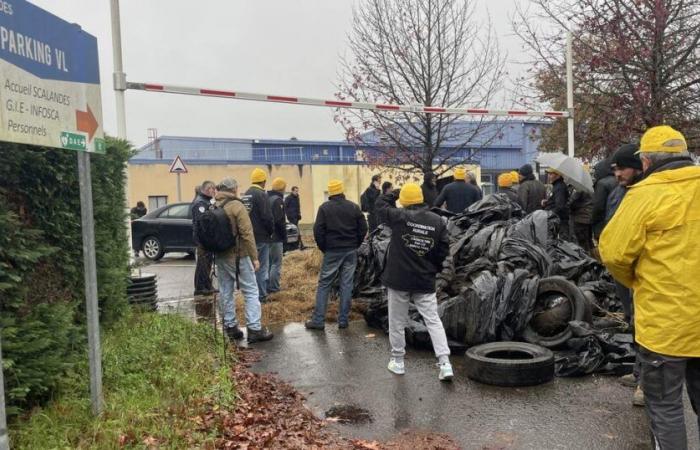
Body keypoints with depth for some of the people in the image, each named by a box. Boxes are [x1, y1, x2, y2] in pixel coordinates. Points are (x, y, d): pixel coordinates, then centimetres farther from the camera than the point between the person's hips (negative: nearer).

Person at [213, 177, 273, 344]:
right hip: (238, 255, -7)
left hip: (220, 256, 7)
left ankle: (230, 327, 19)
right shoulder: (236, 206, -13)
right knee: (251, 292, 0)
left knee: (226, 293, 12)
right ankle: (254, 329, 0)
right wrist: (254, 257, -13)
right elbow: (247, 233, -17)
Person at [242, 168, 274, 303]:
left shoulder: (245, 195, 10)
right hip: (261, 237, -8)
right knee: (262, 267, -1)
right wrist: (271, 231, -3)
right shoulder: (261, 194, -15)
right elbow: (267, 217, -19)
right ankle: (261, 295, 1)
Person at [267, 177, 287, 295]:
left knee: (268, 262, 17)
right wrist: (285, 236, -9)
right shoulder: (278, 200, -15)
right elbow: (280, 221, -19)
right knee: (276, 263, 0)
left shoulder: (266, 198, 9)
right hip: (276, 237, -8)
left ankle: (266, 286, 22)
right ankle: (273, 288, 1)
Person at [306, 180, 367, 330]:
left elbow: (318, 231, -9)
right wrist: (355, 245, 13)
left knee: (324, 285, 4)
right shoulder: (353, 207, 2)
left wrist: (323, 248, 4)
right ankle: (343, 320, 9)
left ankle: (318, 320, 4)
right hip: (351, 251, 3)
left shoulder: (324, 208, -6)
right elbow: (363, 228, 3)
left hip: (332, 251, -2)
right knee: (346, 285, 7)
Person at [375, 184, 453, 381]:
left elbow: (380, 204, 5)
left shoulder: (399, 217, -11)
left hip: (398, 280, -2)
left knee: (397, 322, 12)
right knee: (433, 321, 6)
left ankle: (398, 361, 23)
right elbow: (444, 250, 2)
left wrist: (394, 194, 18)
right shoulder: (438, 221, -1)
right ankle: (445, 364, 0)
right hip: (426, 282, 3)